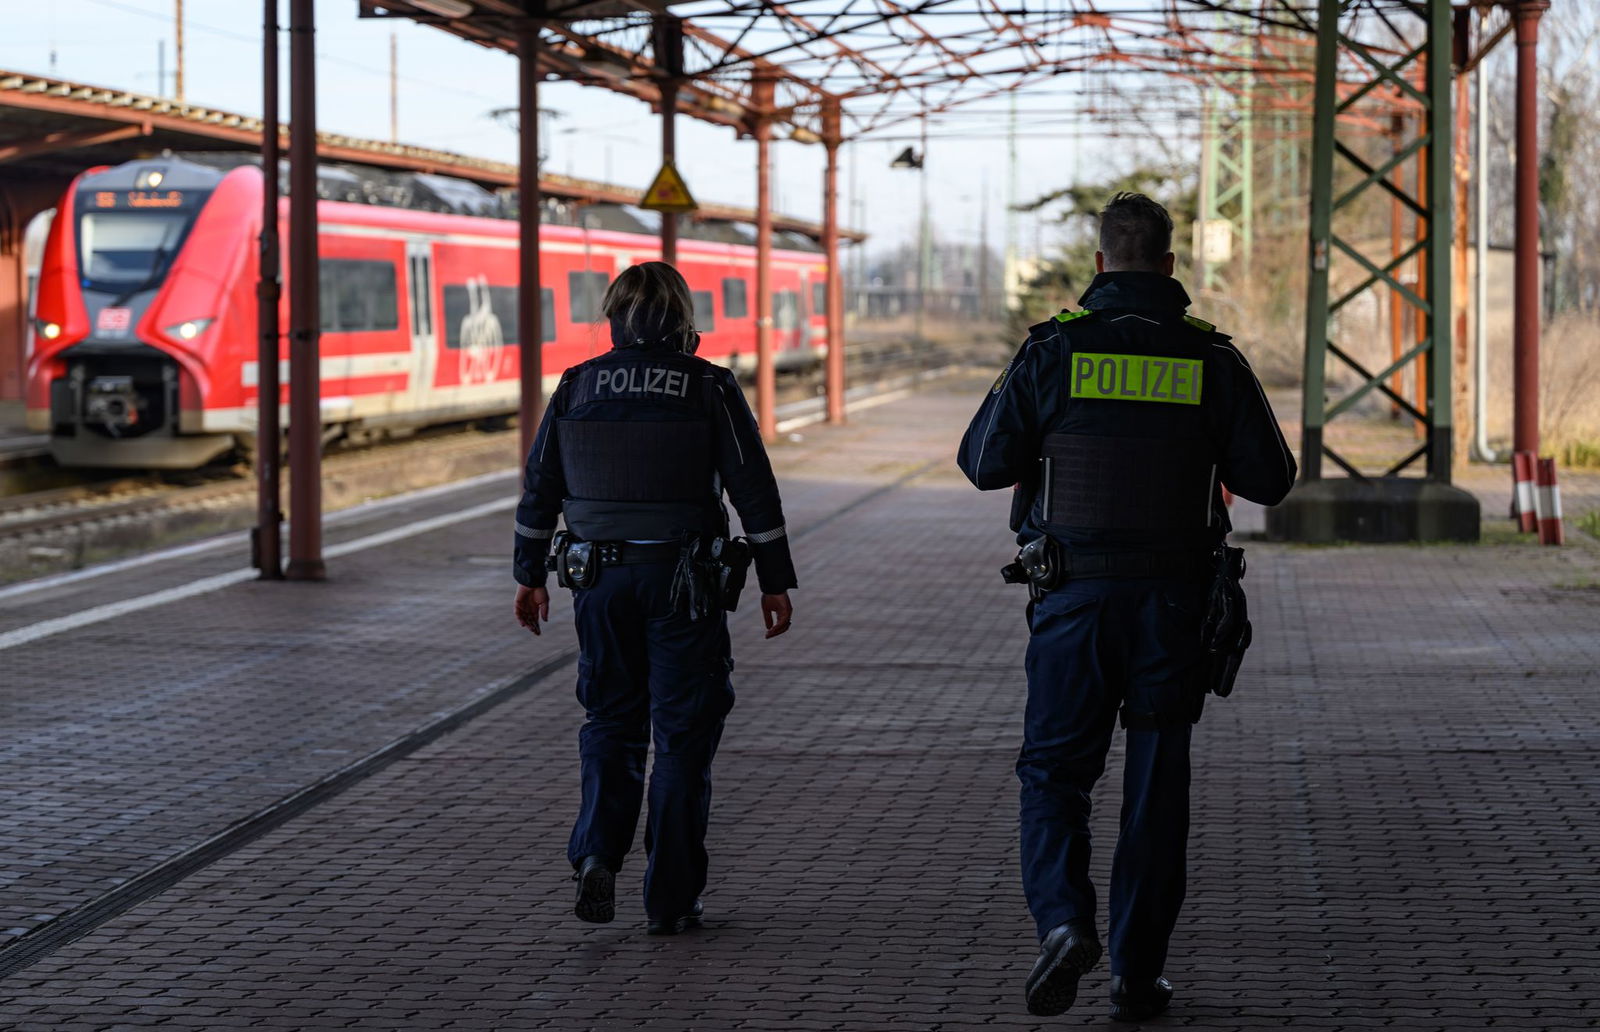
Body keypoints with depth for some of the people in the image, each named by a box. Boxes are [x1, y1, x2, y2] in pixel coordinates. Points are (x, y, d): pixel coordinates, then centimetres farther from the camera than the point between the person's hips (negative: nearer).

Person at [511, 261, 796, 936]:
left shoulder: (576, 388, 2)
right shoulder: (709, 389, -5)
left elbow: (539, 488, 7)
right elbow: (754, 490, -5)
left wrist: (530, 575, 18)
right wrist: (775, 582, 1)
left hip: (600, 577, 2)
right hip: (685, 578, -2)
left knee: (610, 721, 16)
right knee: (682, 734, 5)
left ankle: (596, 852, -4)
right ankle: (670, 898, 6)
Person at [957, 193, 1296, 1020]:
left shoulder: (1053, 350, -4)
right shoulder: (1212, 359, -1)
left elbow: (984, 463, -2)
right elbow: (1270, 479, 2)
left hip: (1072, 599, -1)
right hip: (1172, 602, 1)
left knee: (1054, 767, 10)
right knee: (1155, 783, 9)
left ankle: (1062, 920, -14)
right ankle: (1137, 973, 11)